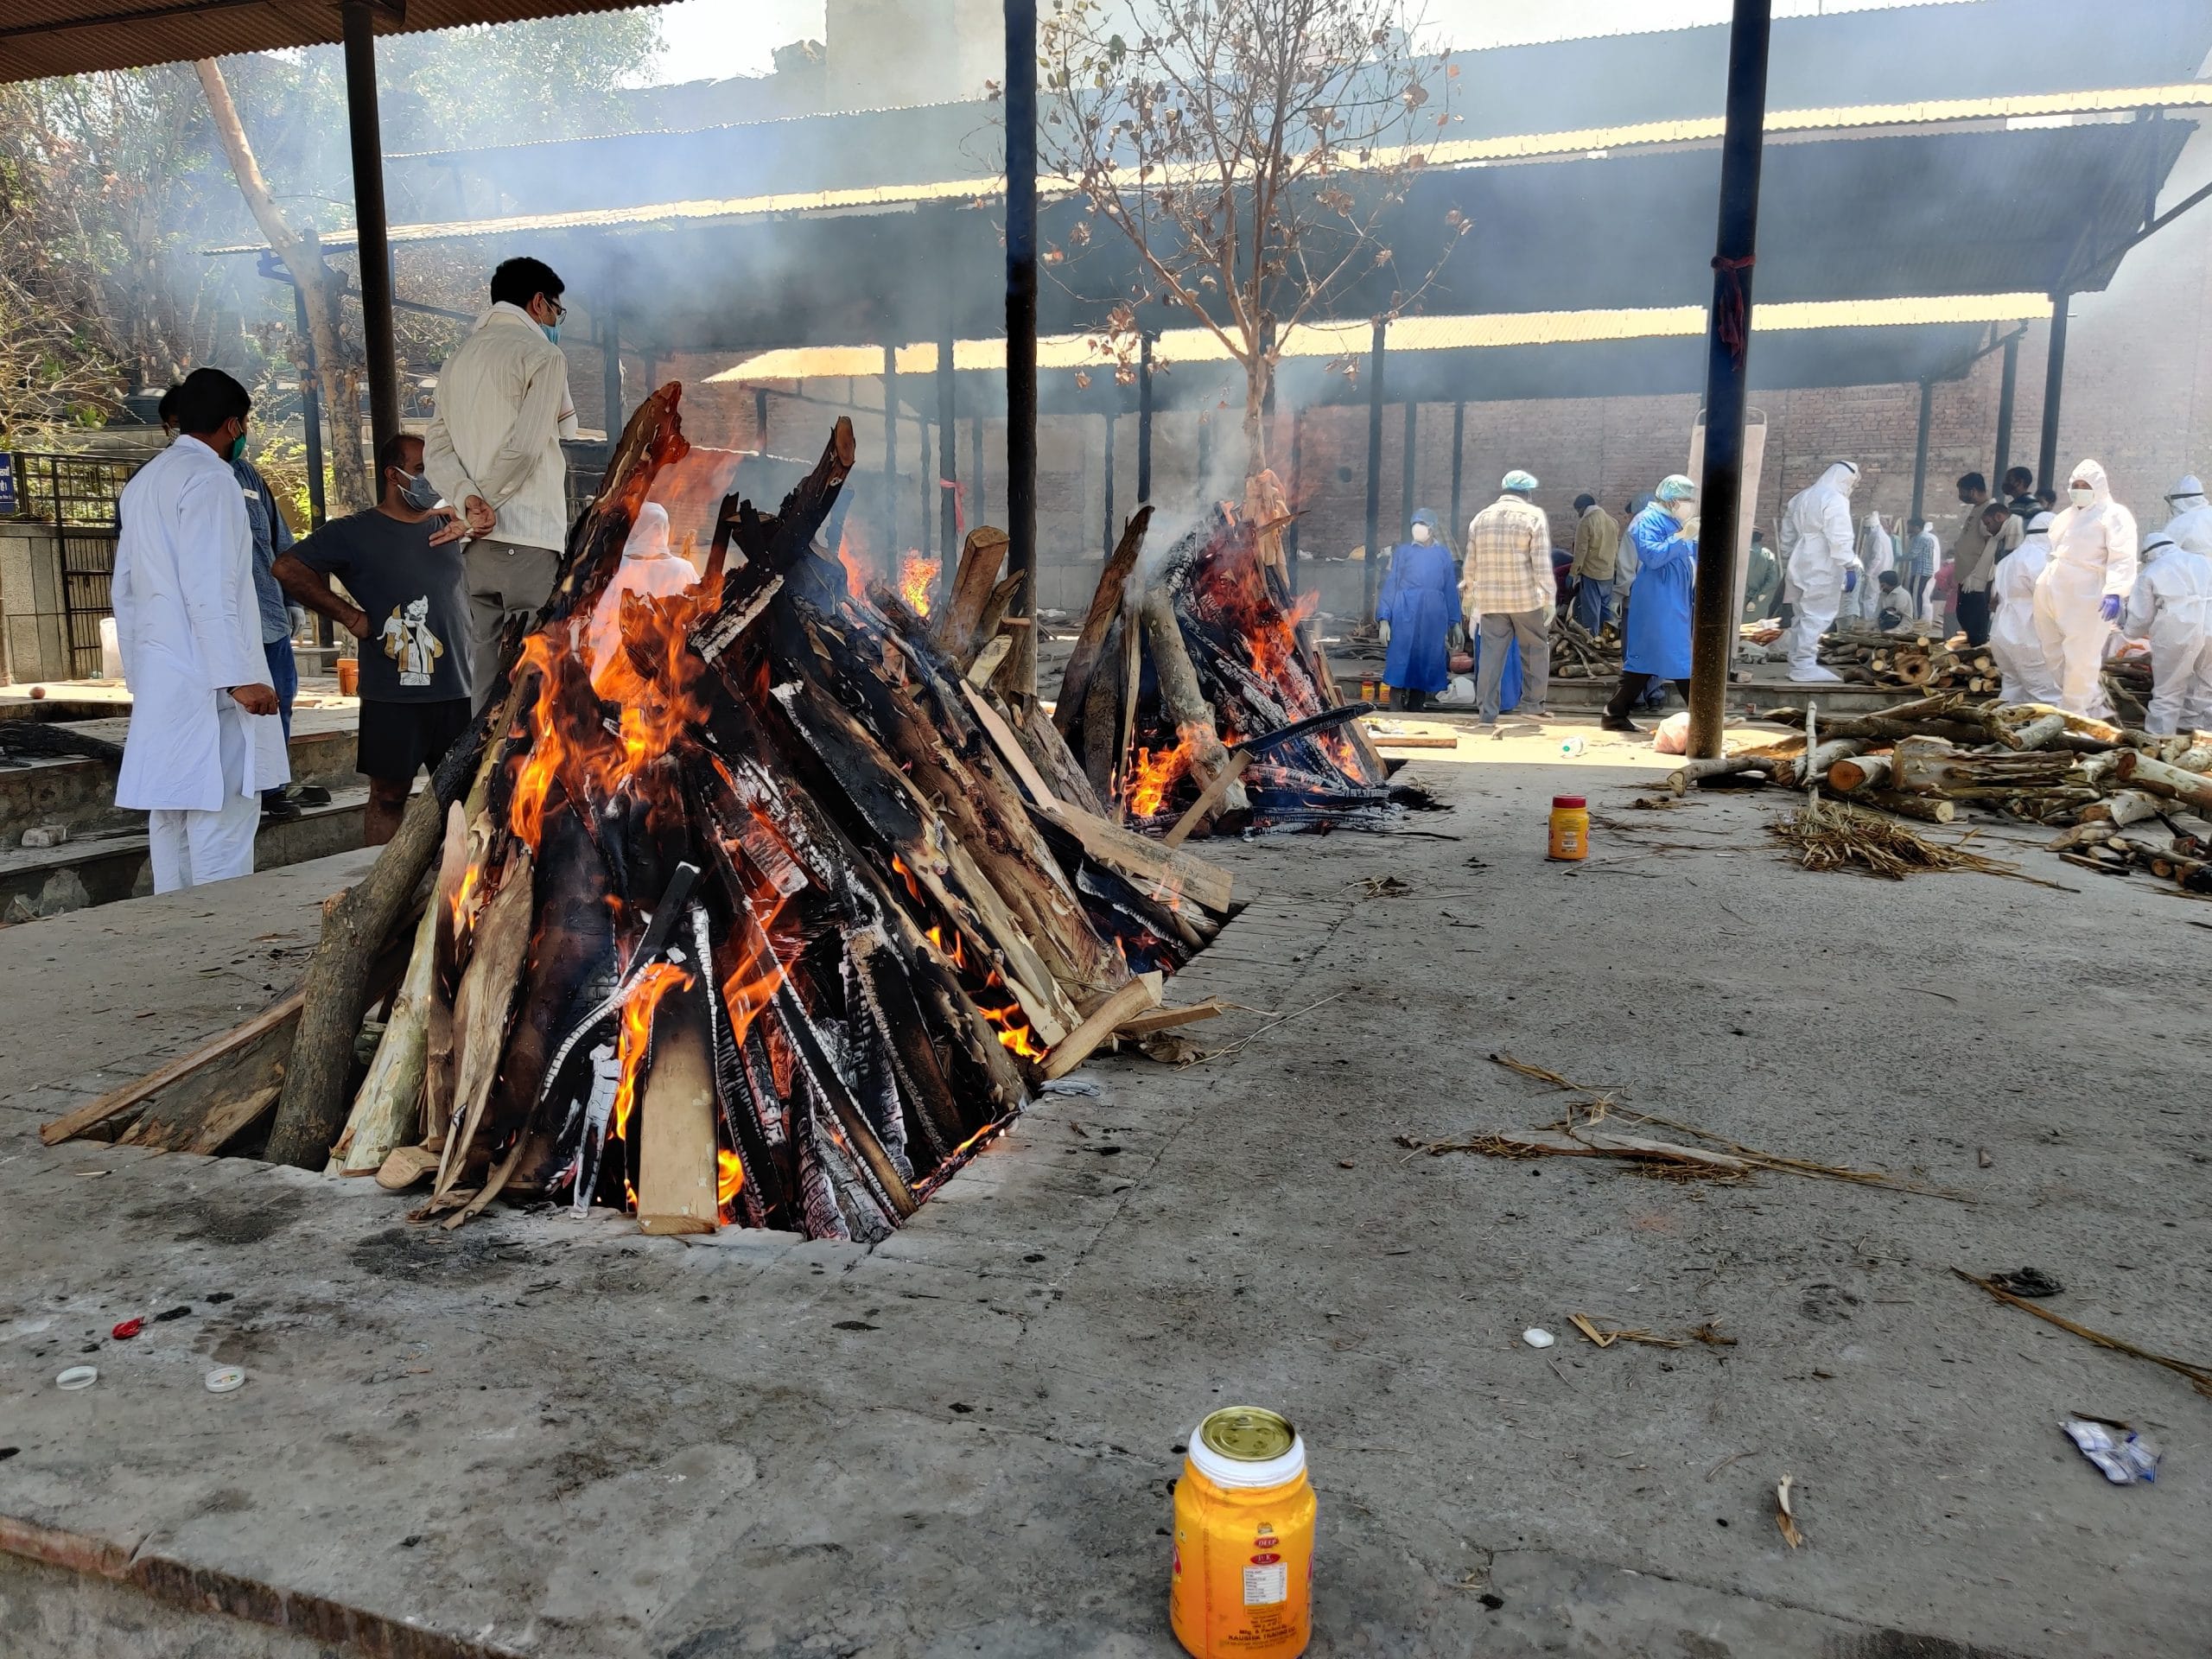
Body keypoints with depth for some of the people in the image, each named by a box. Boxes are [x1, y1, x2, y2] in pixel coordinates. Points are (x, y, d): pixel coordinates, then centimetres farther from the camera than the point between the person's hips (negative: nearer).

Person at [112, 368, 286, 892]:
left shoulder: (143, 482, 19)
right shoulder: (209, 479, -9)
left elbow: (124, 589, 22)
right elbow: (209, 590, -18)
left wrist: (139, 673, 26)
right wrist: (240, 677, -20)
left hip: (158, 679, 9)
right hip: (207, 679, -9)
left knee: (172, 814, 11)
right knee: (224, 812, -8)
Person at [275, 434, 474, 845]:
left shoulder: (450, 527, 13)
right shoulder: (356, 532, 1)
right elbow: (289, 568, -3)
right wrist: (350, 616, -7)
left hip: (458, 691, 4)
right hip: (392, 695, -4)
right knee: (389, 794, 4)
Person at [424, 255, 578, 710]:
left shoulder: (457, 359, 21)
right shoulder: (542, 354, -2)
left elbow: (437, 447, 10)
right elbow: (523, 448, -13)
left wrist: (468, 501, -5)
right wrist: (485, 501, -3)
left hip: (476, 547, 7)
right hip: (529, 541, -7)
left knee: (486, 681, 6)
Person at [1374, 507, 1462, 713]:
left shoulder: (1443, 554, 13)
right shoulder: (1403, 551, 9)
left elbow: (1451, 588, 13)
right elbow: (1391, 584, 6)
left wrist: (1454, 623, 10)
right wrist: (1384, 619, -3)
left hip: (1434, 617, 2)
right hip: (1405, 615, -2)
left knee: (1425, 666, 4)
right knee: (1402, 665, -5)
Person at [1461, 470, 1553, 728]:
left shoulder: (1481, 517, 10)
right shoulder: (1534, 516, -3)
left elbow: (1471, 562, 14)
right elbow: (1542, 562, -9)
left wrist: (1468, 594, 23)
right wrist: (1549, 596, -6)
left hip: (1490, 598, 4)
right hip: (1526, 598, -3)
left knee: (1491, 653, 4)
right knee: (1536, 649, 10)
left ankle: (1486, 712, 2)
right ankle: (1535, 704, 13)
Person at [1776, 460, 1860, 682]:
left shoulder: (1800, 497, 16)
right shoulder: (1834, 500, -11)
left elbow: (1788, 536, 21)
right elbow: (1839, 540, -19)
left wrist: (1787, 566, 26)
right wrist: (1850, 567, -16)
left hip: (1800, 565, 9)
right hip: (1822, 569, -9)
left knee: (1803, 616, 13)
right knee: (1817, 617, -7)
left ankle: (1799, 663, 16)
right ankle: (1804, 667, -10)